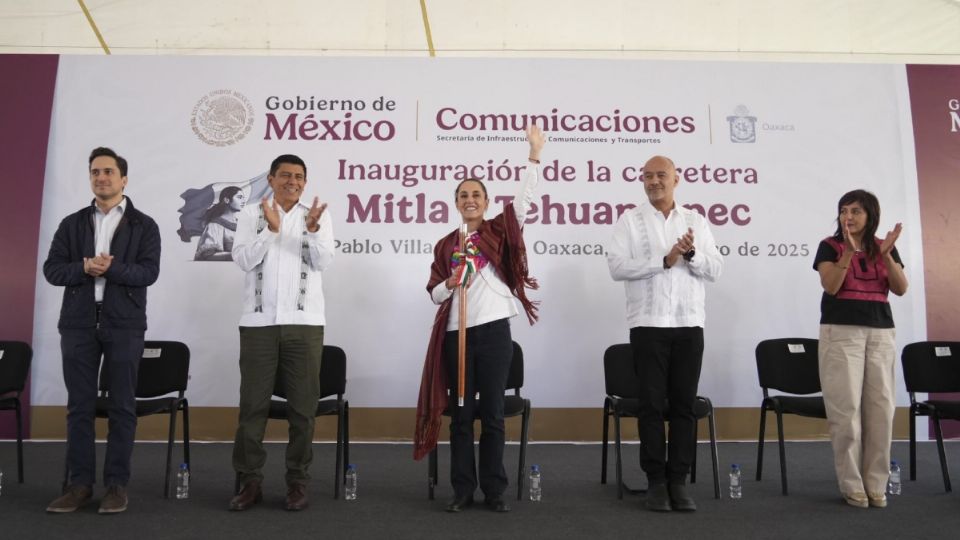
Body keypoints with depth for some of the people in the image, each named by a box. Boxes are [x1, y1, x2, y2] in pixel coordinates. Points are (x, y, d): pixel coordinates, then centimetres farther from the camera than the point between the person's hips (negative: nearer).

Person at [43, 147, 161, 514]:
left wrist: (111, 268, -20)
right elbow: (52, 270, 4)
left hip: (124, 324, -2)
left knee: (122, 406, 1)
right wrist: (84, 268, -14)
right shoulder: (72, 223, 13)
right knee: (79, 405, 5)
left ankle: (116, 484, 9)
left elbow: (149, 272, -6)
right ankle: (79, 484, 13)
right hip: (79, 322, 3)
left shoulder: (143, 225, 5)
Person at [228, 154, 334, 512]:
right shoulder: (251, 214, 8)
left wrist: (313, 229, -20)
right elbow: (244, 260, -4)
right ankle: (250, 480, 15)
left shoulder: (318, 215, 8)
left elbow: (324, 261, -4)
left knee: (302, 405, 4)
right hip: (258, 321, 0)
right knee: (253, 404, 4)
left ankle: (298, 481, 14)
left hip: (305, 322, 0)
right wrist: (271, 228, -16)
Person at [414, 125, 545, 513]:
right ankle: (463, 489, 16)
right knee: (461, 414, 7)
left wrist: (535, 153, -12)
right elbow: (434, 292, 11)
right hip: (457, 334, 2)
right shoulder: (446, 245, 12)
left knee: (492, 413, 4)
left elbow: (525, 197, -5)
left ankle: (494, 489, 14)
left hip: (494, 331, -2)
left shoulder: (499, 231, 6)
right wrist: (450, 283, -11)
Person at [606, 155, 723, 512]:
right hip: (648, 325, -2)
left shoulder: (696, 221, 12)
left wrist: (692, 254, -13)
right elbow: (616, 267, -9)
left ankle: (679, 481, 14)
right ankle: (657, 481, 12)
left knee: (684, 405, 5)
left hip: (689, 325, 3)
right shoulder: (630, 220, 3)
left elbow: (715, 270, 6)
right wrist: (665, 260, -14)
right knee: (652, 405, 2)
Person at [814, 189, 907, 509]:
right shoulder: (830, 246, 2)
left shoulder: (885, 247, 11)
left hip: (881, 332, 3)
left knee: (881, 406, 1)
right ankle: (852, 485, 3)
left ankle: (876, 484, 11)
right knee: (847, 408, -5)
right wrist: (848, 251, -20)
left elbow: (900, 289, 2)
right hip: (841, 332, -3)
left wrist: (886, 254, -12)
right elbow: (830, 286, -10)